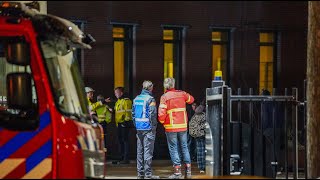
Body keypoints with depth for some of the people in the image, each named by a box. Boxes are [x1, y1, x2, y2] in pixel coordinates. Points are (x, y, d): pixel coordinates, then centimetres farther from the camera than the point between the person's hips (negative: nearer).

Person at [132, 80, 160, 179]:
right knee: (148, 151, -6)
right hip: (148, 128, -7)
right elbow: (152, 114, -17)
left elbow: (133, 113, 15)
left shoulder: (136, 99, 11)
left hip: (139, 128, 7)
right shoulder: (150, 99, -11)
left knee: (139, 150, 11)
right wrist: (154, 126, -8)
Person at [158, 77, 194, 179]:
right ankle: (188, 170, 11)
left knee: (173, 148, 2)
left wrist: (162, 122, 3)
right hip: (183, 126, 4)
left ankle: (177, 171, -2)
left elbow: (161, 113, -15)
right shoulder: (181, 94, 4)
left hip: (171, 127, -4)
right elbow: (191, 99, 24)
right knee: (184, 147, 12)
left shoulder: (164, 97, -8)